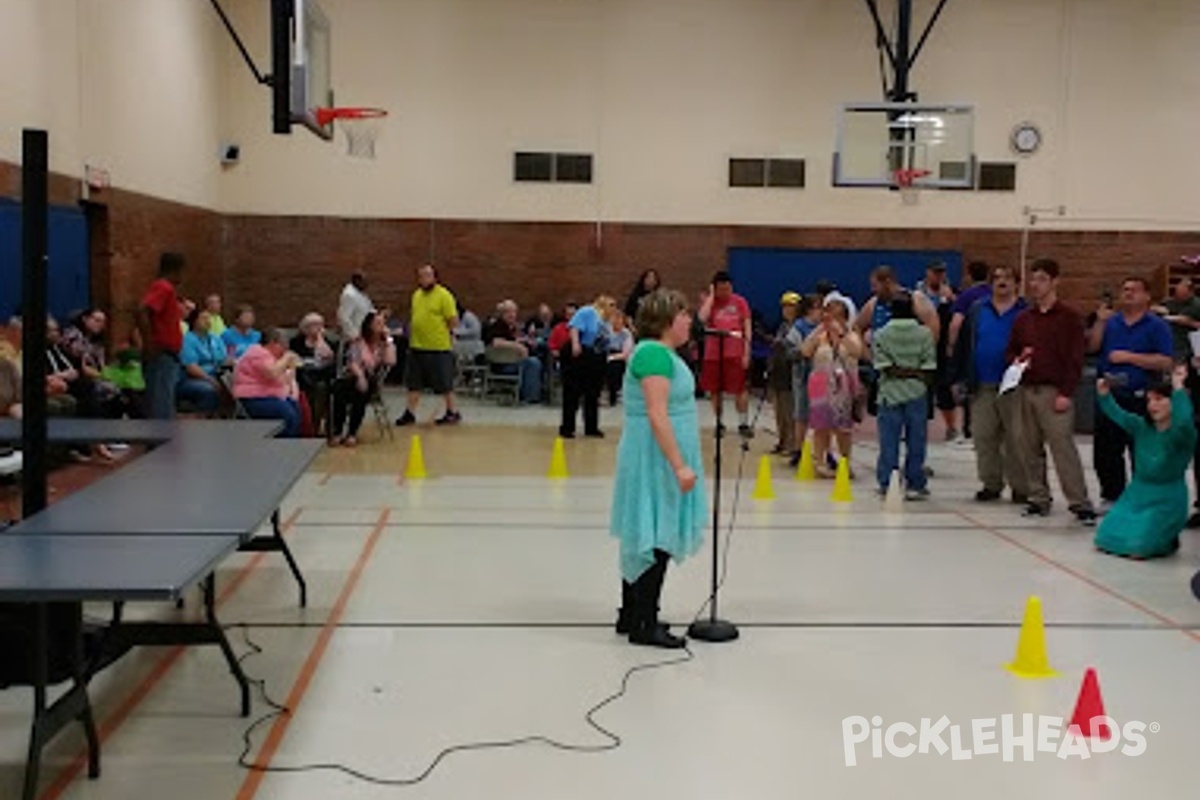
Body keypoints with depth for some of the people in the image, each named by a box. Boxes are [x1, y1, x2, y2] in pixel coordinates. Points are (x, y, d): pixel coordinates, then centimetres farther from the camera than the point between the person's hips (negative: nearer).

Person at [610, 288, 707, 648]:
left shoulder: (660, 352, 13)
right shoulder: (655, 353, -19)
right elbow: (657, 415, -25)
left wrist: (680, 463, 24)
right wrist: (679, 466, -25)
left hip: (658, 460, 10)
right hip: (657, 459, -10)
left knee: (645, 538, 16)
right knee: (657, 539, -4)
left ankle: (631, 616, 25)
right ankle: (644, 625, 3)